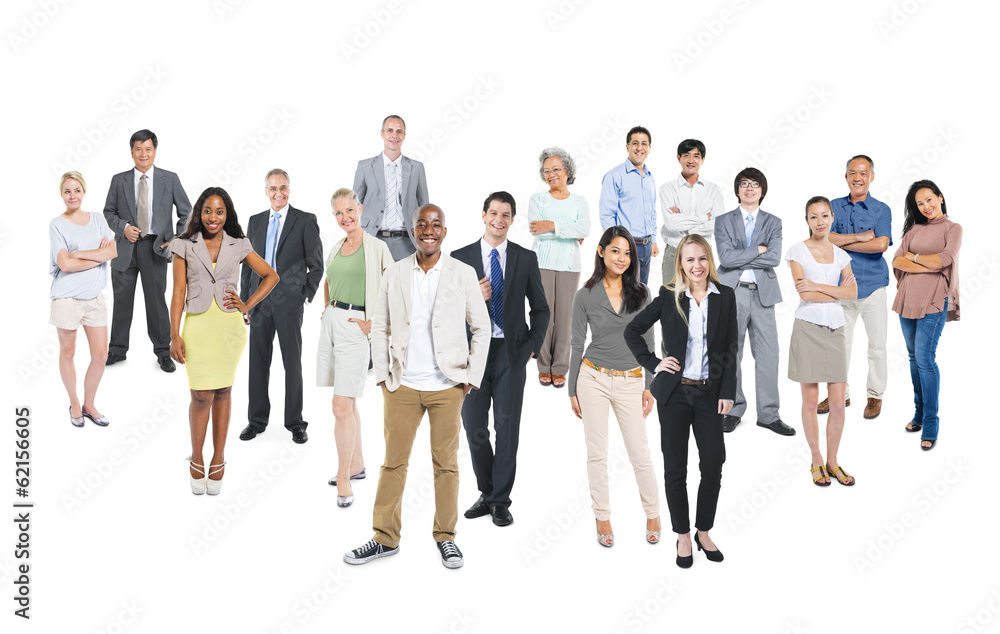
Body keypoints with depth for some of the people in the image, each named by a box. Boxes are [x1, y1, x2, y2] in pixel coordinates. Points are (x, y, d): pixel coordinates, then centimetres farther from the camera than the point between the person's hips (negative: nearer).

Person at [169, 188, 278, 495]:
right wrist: (175, 335, -4)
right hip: (198, 325, -1)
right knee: (201, 395, -4)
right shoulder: (185, 245, 4)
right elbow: (179, 291, 2)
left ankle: (218, 461, 19)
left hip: (230, 326, 1)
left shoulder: (238, 246, 7)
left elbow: (271, 276, 14)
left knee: (222, 392, 8)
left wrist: (247, 305, 3)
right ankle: (196, 460, 16)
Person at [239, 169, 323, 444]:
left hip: (290, 300, -4)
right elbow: (248, 264, 13)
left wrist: (306, 296, -8)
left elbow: (316, 265, -1)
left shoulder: (306, 220, -1)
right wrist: (244, 300, 8)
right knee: (258, 362, 9)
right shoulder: (255, 221, 11)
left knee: (293, 363, 4)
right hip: (260, 300, 4)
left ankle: (295, 422, 15)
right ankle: (257, 419, 21)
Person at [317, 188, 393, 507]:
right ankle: (356, 465, 26)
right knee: (347, 402, 14)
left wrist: (373, 323, -11)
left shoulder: (376, 247, -7)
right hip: (330, 325, 7)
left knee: (341, 406, -9)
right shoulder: (335, 249, 12)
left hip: (355, 328, -7)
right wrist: (326, 309, 17)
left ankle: (344, 479, 0)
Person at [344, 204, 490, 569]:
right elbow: (380, 327, 9)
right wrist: (382, 374, 2)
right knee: (394, 462, 6)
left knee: (446, 462, 7)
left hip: (448, 386, -1)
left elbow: (481, 327, 4)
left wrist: (472, 376, -2)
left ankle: (445, 536, 20)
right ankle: (385, 538, 18)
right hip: (403, 385, 1)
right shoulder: (394, 274, 5)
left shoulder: (463, 274, 0)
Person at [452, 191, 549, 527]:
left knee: (507, 429, 4)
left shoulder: (526, 258, 4)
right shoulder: (460, 258, 3)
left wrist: (533, 346, -2)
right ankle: (487, 493, 25)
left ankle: (501, 500, 16)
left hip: (511, 353, 0)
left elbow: (540, 309, 9)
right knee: (474, 429, 6)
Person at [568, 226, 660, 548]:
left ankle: (653, 513, 25)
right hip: (593, 378, -1)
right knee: (597, 453, 5)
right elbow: (577, 345, 3)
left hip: (630, 381, 1)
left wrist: (649, 386, 2)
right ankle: (602, 518, 20)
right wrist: (572, 390, 3)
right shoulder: (585, 296, -1)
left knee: (639, 453, 5)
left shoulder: (640, 294, 3)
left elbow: (647, 343, 6)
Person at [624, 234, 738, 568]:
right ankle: (683, 536, 20)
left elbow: (730, 349, 3)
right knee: (675, 468, 6)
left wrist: (728, 392, -3)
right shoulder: (668, 296, 0)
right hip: (674, 393, -1)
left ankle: (704, 532, 22)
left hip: (710, 393, 1)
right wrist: (653, 363, -1)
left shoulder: (725, 296, 2)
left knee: (713, 465, 3)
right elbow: (632, 331, 7)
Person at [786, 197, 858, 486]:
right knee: (811, 401, 3)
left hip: (835, 330, 4)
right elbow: (804, 293, -13)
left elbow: (853, 293, -4)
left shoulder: (841, 255, 11)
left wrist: (817, 286, -13)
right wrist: (837, 291, -5)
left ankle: (832, 461, 18)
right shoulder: (798, 251, -1)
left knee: (838, 405, 3)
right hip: (808, 329, -3)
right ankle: (816, 461, 18)